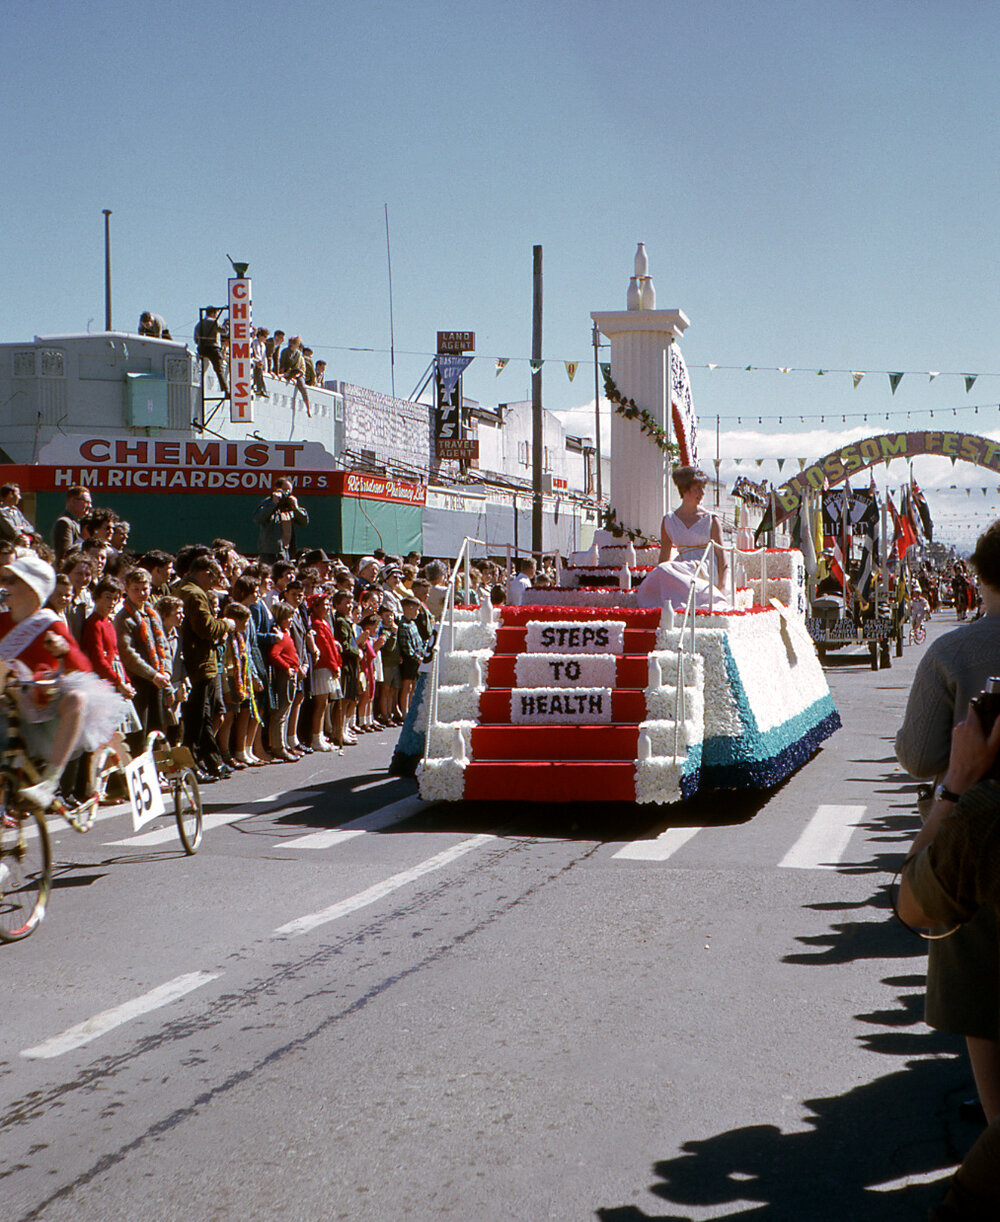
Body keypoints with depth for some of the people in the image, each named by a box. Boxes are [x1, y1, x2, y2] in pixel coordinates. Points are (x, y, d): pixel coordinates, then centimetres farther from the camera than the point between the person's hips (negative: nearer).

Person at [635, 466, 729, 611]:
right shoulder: (668, 521, 13)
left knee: (666, 571, -32)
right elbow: (664, 558, 15)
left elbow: (722, 558, 1)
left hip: (706, 571, -3)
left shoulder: (710, 519, 6)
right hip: (683, 567, 3)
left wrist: (719, 588, -11)